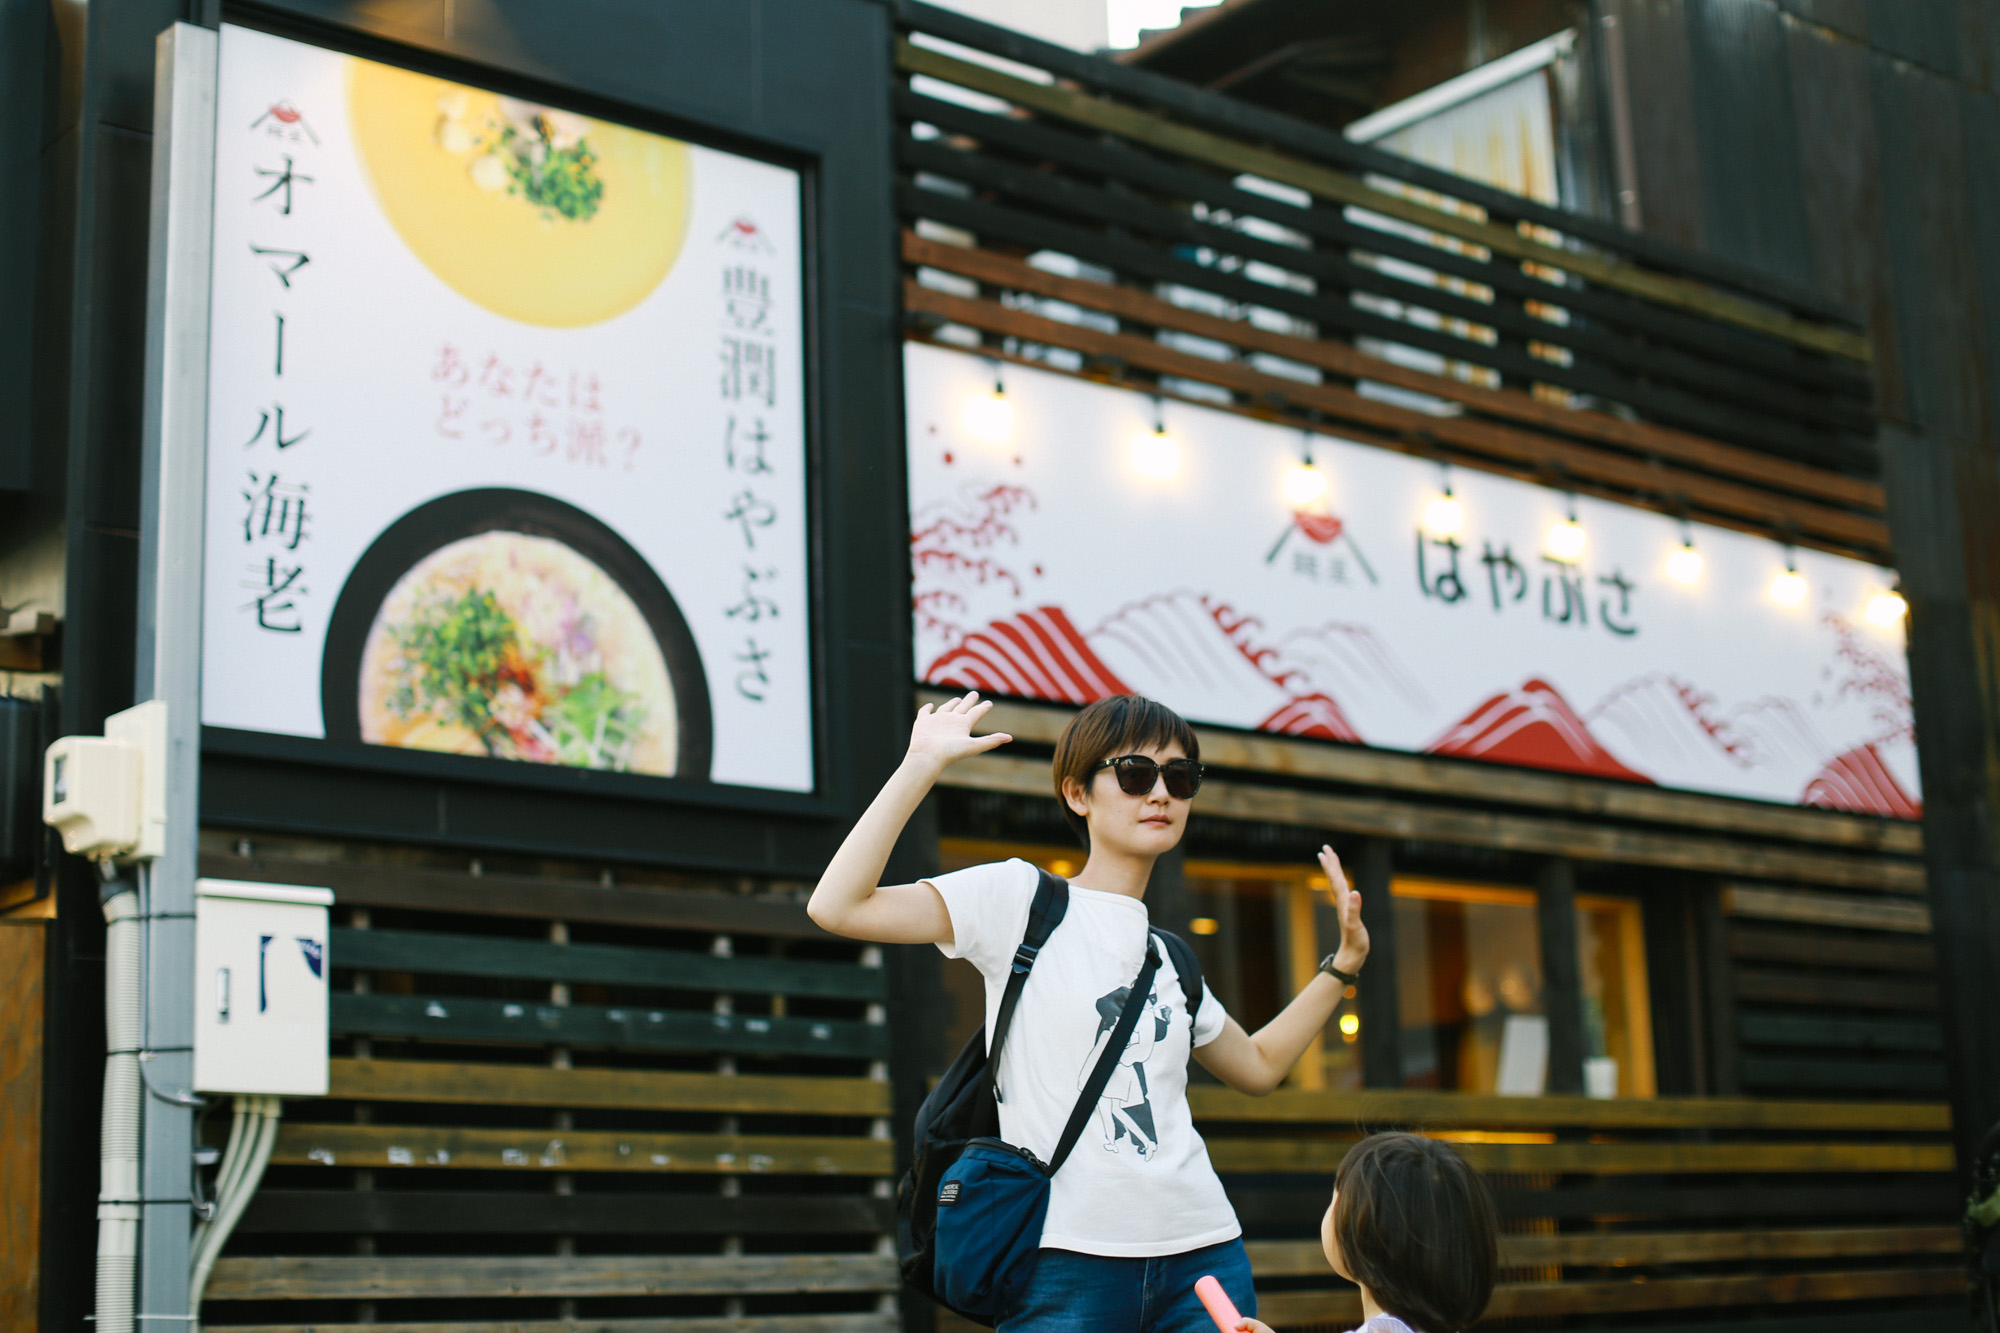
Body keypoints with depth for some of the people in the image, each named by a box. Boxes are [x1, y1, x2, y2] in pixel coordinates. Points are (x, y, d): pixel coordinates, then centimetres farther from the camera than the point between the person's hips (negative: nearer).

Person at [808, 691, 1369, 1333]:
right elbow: (837, 907, -12)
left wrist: (1344, 962, 26)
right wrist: (922, 764, -11)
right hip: (1068, 1260, -5)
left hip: (1203, 1255, 5)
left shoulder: (1170, 961, 17)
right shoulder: (1021, 897, 0)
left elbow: (1258, 1065, 34)